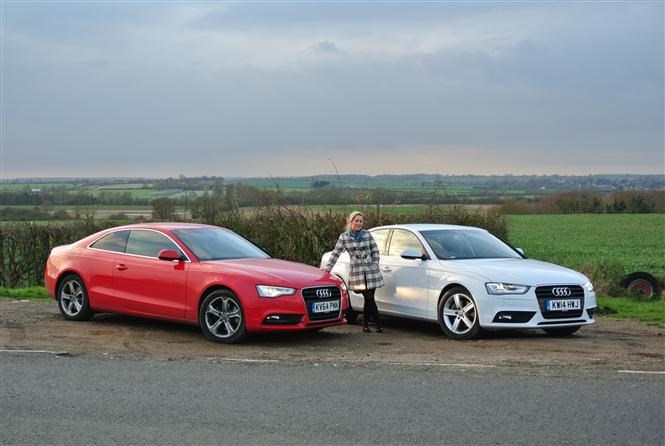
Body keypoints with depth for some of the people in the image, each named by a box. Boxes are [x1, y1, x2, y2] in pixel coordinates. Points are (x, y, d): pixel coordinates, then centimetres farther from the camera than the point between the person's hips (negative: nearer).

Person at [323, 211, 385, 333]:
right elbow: (336, 253, 2)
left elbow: (375, 251, 11)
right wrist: (328, 266, -5)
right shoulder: (344, 237, 2)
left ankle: (365, 324, 15)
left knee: (369, 299, 1)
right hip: (356, 272, -2)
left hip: (371, 271, 2)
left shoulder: (367, 235, 7)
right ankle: (378, 324, 2)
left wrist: (375, 264, 0)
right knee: (369, 299, -4)